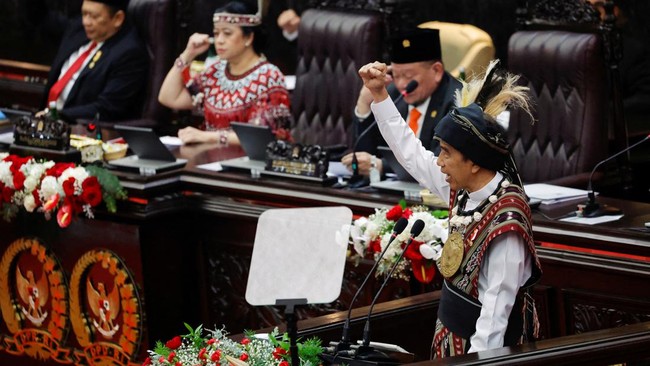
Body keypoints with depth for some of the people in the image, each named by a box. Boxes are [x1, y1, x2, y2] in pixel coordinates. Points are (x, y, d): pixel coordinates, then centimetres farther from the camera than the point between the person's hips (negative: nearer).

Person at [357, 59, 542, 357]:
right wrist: (379, 95, 12)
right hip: (452, 333, 8)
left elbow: (497, 304, -25)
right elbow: (411, 153, 13)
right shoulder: (464, 190, -1)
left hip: (483, 341, -8)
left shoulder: (506, 218, -25)